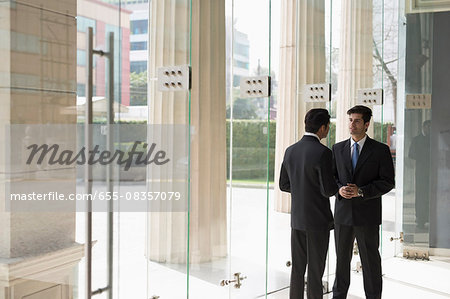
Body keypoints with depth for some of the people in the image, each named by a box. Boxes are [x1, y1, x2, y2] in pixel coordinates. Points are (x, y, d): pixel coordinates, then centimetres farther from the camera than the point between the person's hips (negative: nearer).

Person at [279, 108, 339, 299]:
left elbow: (284, 185, 10)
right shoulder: (322, 153, -18)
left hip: (297, 219, 6)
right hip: (318, 219, -6)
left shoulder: (290, 151, 4)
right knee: (315, 269, 3)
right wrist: (339, 184, 4)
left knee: (298, 268, 13)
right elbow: (329, 190, -18)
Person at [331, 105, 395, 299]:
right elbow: (331, 176, 11)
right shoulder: (338, 149, 9)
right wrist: (339, 189, -11)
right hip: (343, 212, 3)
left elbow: (387, 182, -6)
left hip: (367, 214, -3)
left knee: (370, 259, 4)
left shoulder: (380, 150, -2)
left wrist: (361, 191, -17)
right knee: (341, 258, 13)